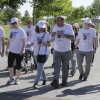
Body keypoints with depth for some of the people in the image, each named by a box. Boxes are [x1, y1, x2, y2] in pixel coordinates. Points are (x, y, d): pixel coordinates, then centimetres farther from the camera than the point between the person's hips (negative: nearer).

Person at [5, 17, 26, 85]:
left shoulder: (21, 31, -9)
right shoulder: (11, 30, 8)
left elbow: (23, 41, -11)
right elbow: (9, 41, 12)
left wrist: (22, 50, -17)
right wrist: (7, 49, 11)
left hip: (19, 51, -5)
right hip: (11, 51, 5)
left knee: (18, 65, 6)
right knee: (10, 64, 6)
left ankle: (17, 79, 19)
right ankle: (11, 78, 23)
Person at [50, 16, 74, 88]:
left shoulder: (68, 27, -6)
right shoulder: (55, 26, 5)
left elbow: (72, 37, -13)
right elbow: (52, 35, 19)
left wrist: (63, 34, -20)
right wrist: (53, 33, -5)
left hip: (66, 51, -2)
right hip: (57, 51, 2)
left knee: (65, 67, 9)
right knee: (57, 66, -9)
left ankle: (64, 81, 23)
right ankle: (55, 82, -18)